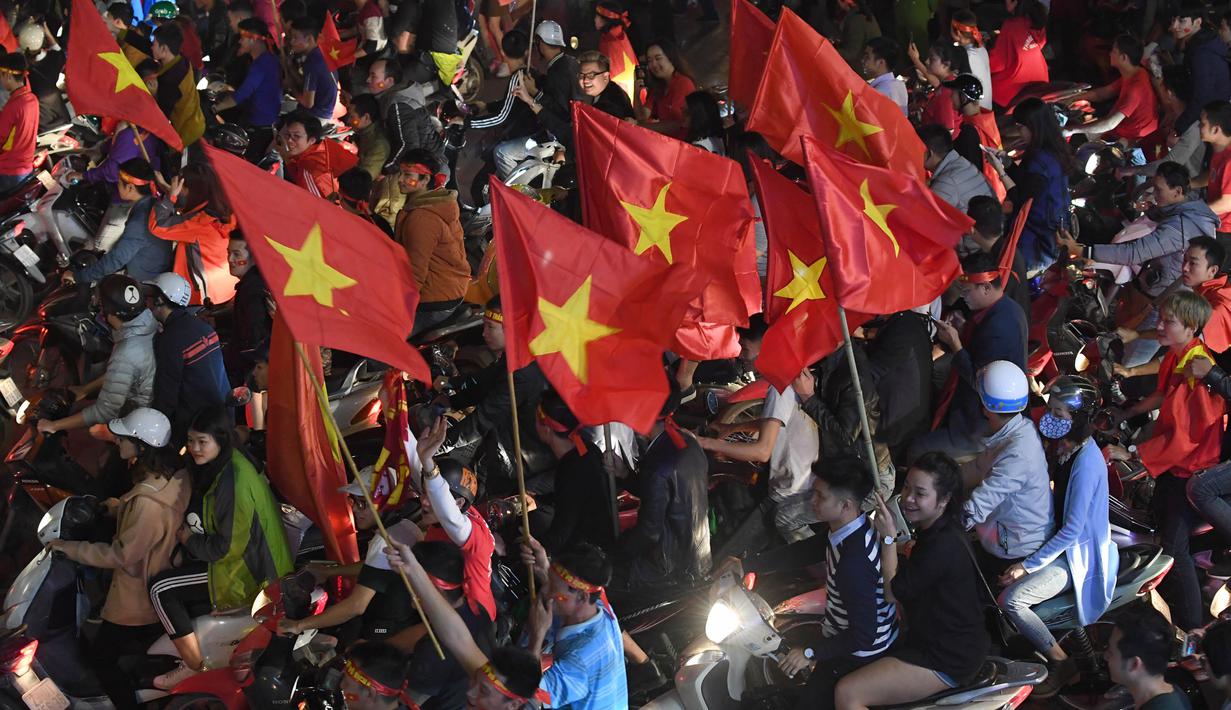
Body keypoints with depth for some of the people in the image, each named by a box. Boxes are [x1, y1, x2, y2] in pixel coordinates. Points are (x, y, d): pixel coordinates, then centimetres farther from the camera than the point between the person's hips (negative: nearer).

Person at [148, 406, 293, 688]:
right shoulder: (215, 467, 5)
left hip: (247, 572, -10)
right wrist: (190, 529, 3)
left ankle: (193, 666, -1)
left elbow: (229, 545, -22)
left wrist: (190, 540, -8)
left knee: (160, 589, -11)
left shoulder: (233, 481, -25)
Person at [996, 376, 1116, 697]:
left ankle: (1061, 663, -6)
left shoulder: (1087, 461, -26)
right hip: (1059, 541, 9)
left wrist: (1029, 565, -22)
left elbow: (1072, 529, -26)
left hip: (1078, 554, -9)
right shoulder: (1062, 447, 2)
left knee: (1011, 600, -23)